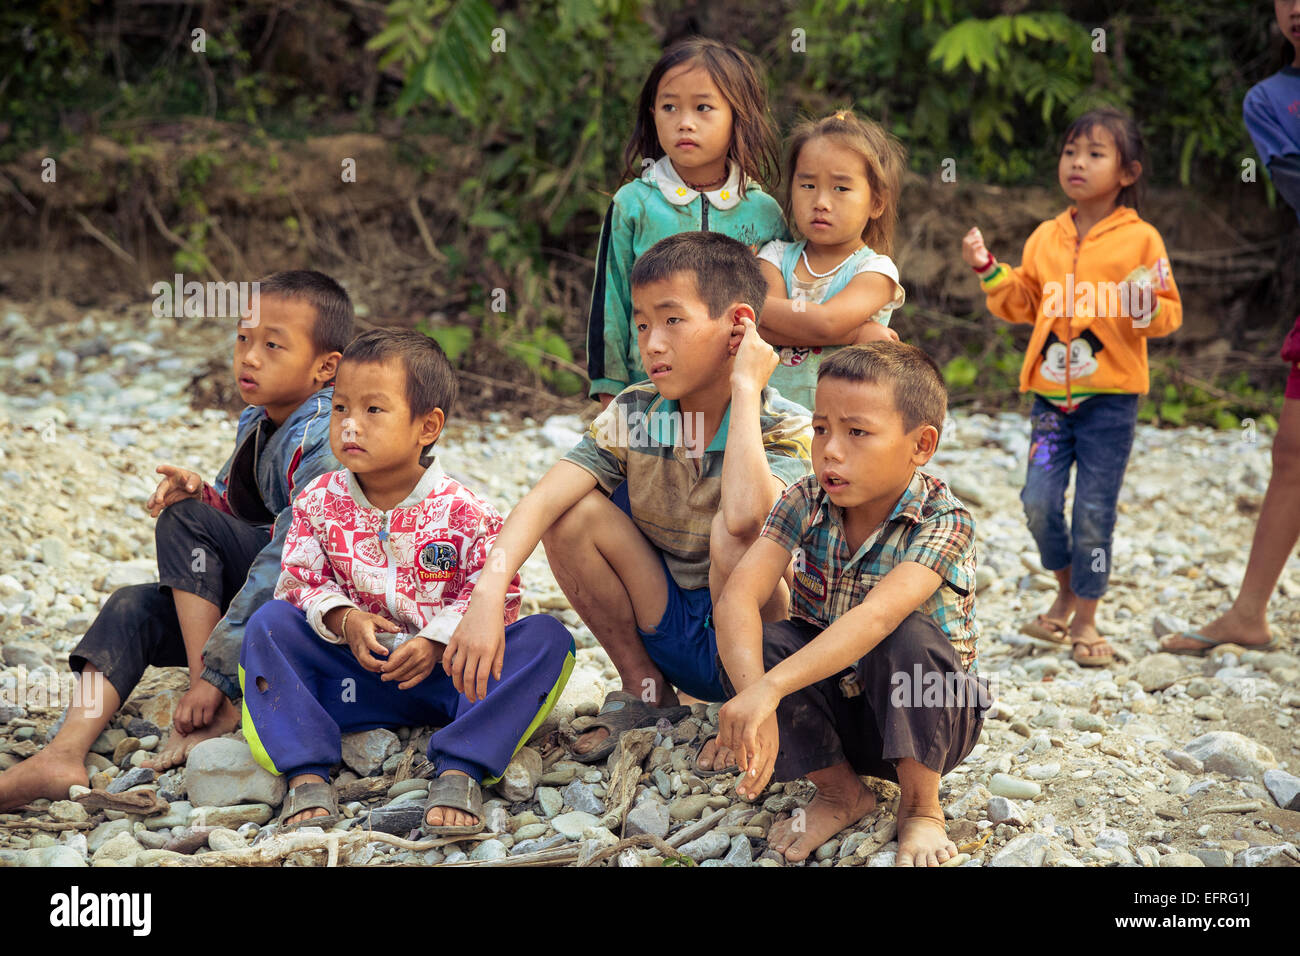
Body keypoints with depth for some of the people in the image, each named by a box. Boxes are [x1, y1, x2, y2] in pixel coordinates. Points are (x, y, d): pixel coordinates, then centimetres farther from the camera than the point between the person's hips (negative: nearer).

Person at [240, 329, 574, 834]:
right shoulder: (320, 502, -2)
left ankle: (460, 771, -34)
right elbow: (301, 583, 2)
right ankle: (306, 774, -26)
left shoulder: (462, 512, -11)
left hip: (443, 668, -2)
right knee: (268, 624, -19)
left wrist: (437, 640, -22)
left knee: (547, 639, -25)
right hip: (358, 671, 2)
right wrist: (343, 620, -18)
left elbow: (497, 593, -9)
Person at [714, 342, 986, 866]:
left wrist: (770, 688, -52)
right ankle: (840, 792, -2)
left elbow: (876, 617, -40)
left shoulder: (945, 522, -24)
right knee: (753, 642, -23)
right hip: (835, 707, 4)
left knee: (907, 636, -34)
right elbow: (738, 596, -25)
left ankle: (921, 804, -10)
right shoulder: (804, 503, -11)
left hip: (926, 719, -4)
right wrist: (751, 690, -45)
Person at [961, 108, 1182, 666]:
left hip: (1110, 396, -3)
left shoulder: (1141, 239, -2)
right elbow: (1022, 305, 16)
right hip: (1051, 393, 4)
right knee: (1039, 502, -3)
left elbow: (1168, 316, -1)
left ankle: (1085, 619, 15)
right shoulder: (1045, 238, 10)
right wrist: (988, 270, 4)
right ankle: (1066, 593, 23)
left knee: (1094, 513, 0)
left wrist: (1145, 305, -22)